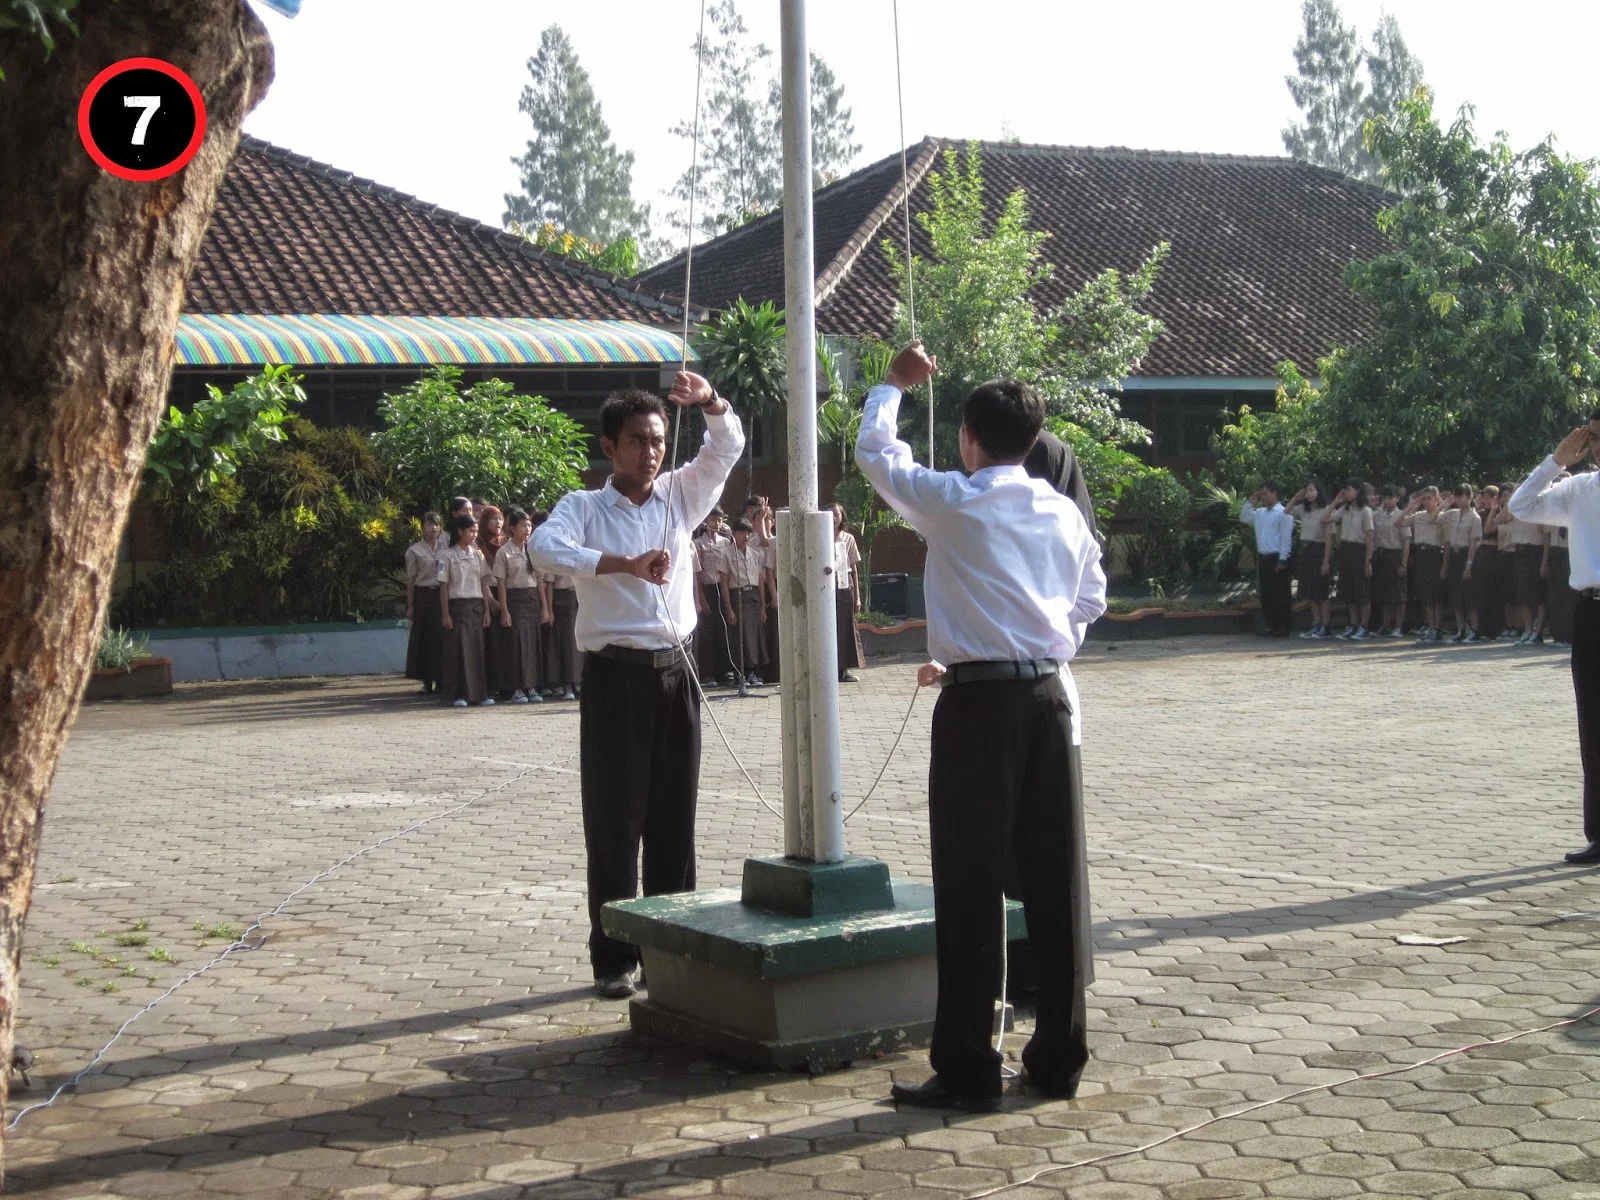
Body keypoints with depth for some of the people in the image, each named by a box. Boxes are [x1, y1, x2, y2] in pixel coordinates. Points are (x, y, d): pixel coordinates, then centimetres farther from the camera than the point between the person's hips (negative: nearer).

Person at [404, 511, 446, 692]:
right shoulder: (414, 550, 2)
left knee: (442, 637, 0)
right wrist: (410, 605, 1)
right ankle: (427, 681, 7)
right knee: (424, 638, 1)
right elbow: (411, 579, 3)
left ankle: (441, 679, 8)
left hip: (443, 594, 1)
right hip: (423, 596, -1)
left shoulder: (445, 547, 5)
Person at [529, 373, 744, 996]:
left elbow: (728, 445, 2)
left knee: (674, 815, 8)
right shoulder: (584, 507, 0)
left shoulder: (680, 496, 12)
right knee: (615, 817, -1)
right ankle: (613, 957, 7)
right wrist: (627, 563, -31)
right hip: (615, 672, -4)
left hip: (675, 671, 4)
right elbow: (547, 548, -21)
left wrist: (708, 401, -18)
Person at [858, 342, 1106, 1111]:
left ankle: (967, 1070, 4)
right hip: (1052, 695, 5)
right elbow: (1091, 600, 17)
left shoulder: (951, 502, -5)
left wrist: (894, 385, 26)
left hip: (979, 701, -5)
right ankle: (1059, 1056, 18)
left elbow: (875, 452, 11)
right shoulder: (1064, 513, 8)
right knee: (1057, 880, 9)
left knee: (970, 888, 0)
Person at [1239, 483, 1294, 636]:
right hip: (1262, 558, 7)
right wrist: (1251, 501, 10)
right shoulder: (1260, 512, 13)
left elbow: (1286, 538, -13)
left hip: (1276, 558, -7)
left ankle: (1284, 627, 3)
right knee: (1266, 594, 8)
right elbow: (1244, 518, 21)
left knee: (1280, 595, -3)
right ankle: (1272, 626, 15)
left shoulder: (1283, 513, -9)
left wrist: (1282, 560, -17)